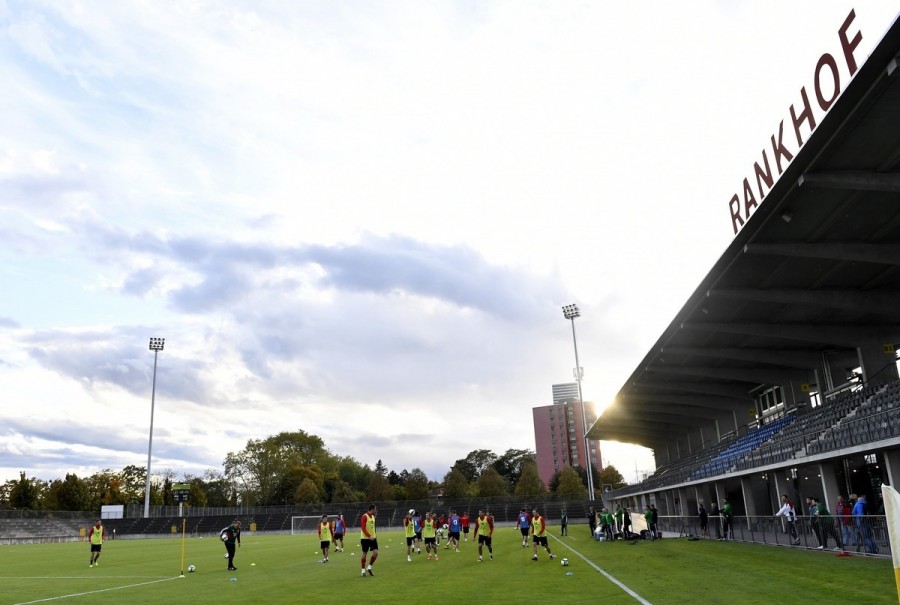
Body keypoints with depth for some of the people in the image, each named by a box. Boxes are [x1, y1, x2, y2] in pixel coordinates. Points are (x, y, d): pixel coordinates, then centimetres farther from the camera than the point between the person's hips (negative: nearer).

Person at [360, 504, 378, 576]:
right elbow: (363, 528, -20)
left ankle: (369, 568, 12)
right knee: (364, 554, 2)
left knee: (375, 552, -3)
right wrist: (369, 536, -26)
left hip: (372, 538, 7)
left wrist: (374, 536, 12)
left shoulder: (373, 516, 12)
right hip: (365, 538, -7)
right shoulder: (364, 516, -14)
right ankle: (363, 570, 14)